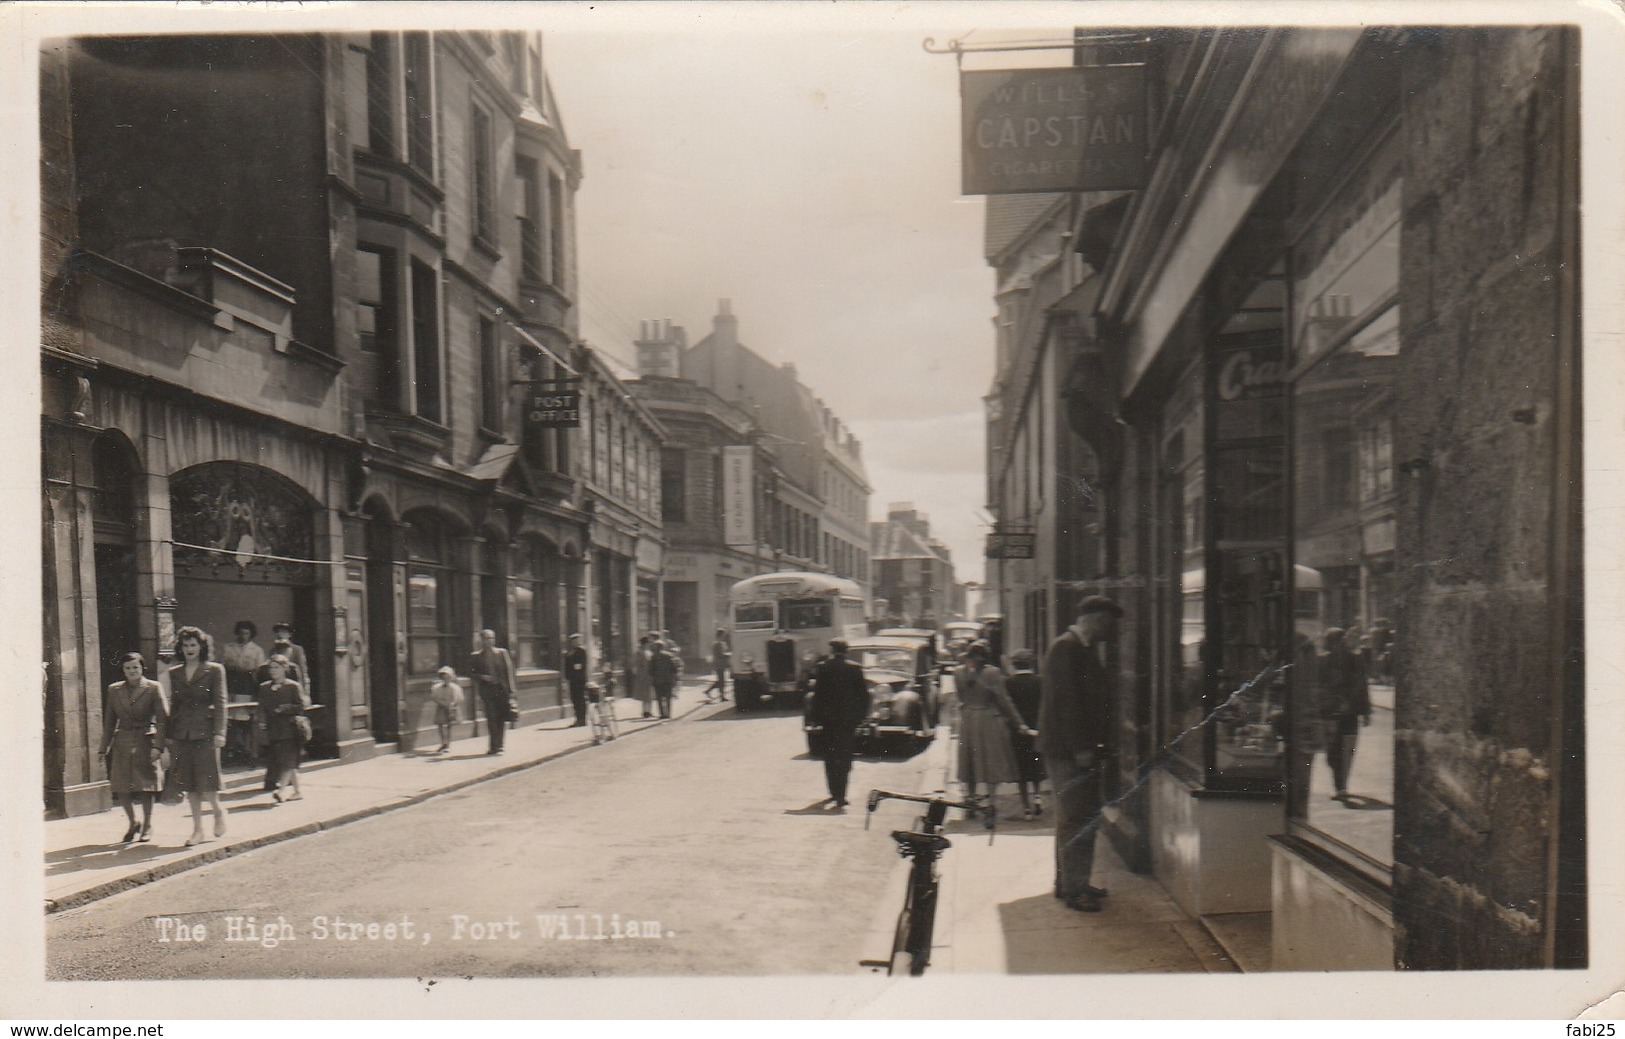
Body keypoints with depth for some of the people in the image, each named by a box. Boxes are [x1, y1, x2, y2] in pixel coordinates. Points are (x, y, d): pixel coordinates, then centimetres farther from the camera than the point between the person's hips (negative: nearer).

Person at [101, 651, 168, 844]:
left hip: (145, 742, -3)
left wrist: (158, 746, -15)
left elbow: (162, 719, -7)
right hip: (122, 743, 3)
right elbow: (109, 721, 14)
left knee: (145, 786, 0)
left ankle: (147, 826, 15)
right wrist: (105, 747, 9)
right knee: (120, 787, 0)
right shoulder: (114, 690, 10)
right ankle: (133, 824, 21)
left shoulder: (154, 688, -2)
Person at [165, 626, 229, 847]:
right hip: (182, 733, 4)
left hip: (205, 731, -4)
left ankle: (218, 811, 21)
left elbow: (220, 702, -4)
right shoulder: (175, 673, 12)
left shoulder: (214, 670, 0)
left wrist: (219, 732, -12)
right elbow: (173, 705, 15)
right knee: (190, 783, 6)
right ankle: (198, 830, 12)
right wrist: (170, 735, 12)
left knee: (206, 780, -6)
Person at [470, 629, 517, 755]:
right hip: (487, 690, -1)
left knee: (501, 719, 3)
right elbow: (472, 673, 9)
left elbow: (509, 671, 5)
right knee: (491, 718, -8)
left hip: (502, 689, 1)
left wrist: (511, 688, -2)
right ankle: (494, 746, -3)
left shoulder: (502, 653, 7)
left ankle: (497, 745, 14)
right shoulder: (477, 656, 5)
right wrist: (482, 677, -10)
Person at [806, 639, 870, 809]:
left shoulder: (823, 668, -6)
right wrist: (860, 716, 8)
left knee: (830, 758, 11)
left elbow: (818, 694, -6)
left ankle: (836, 793, 12)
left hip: (829, 719, -1)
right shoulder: (855, 668, -2)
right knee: (845, 756, 6)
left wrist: (815, 717, 1)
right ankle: (839, 795, 2)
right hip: (849, 719, 1)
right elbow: (864, 694, -1)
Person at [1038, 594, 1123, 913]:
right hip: (1068, 752, -10)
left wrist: (1096, 748, 16)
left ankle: (1069, 883, 26)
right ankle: (1074, 890, -1)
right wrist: (1081, 749, -22)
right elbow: (1064, 701, -21)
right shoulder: (1066, 648, -15)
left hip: (1081, 751, 10)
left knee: (1075, 818, 16)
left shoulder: (1083, 649, 17)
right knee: (1078, 820, -7)